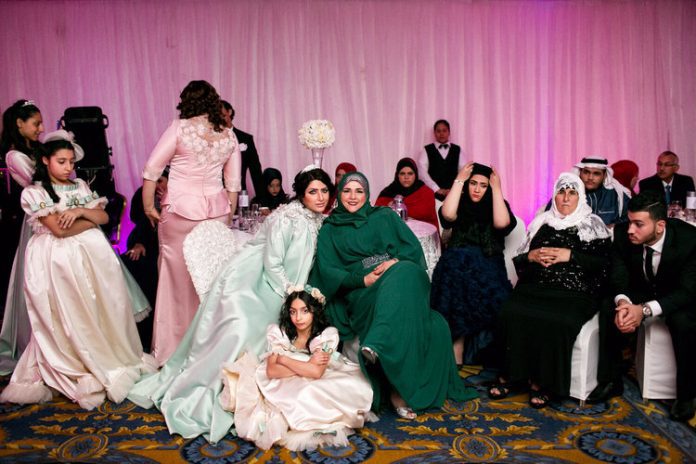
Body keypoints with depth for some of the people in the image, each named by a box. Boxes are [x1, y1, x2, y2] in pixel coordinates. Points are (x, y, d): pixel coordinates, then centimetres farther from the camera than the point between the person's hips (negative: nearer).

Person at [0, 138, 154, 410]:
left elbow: (104, 217, 8)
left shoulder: (80, 186, 16)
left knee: (104, 308, 2)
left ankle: (114, 357, 15)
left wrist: (81, 212, -9)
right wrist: (91, 217, -2)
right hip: (60, 259, -4)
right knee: (70, 317, -3)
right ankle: (89, 370, 7)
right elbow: (59, 229, -12)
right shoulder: (34, 192, -1)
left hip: (92, 254, 5)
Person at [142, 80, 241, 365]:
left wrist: (148, 206, 2)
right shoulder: (229, 135, 6)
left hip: (180, 209, -3)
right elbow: (233, 182, 8)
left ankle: (172, 348, 16)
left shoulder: (180, 128, -5)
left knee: (178, 277, 6)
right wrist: (229, 214, 16)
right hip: (217, 210, 3)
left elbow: (152, 169, -6)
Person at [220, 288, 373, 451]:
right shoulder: (278, 332, -10)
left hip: (317, 389, -1)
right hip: (285, 388, 1)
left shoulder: (328, 334, -15)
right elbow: (272, 371, -20)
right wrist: (307, 365, -23)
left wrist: (283, 359, -18)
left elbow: (316, 372, -26)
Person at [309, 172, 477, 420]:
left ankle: (377, 345, -38)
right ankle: (398, 389, -35)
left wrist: (396, 264, -12)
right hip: (362, 293, -2)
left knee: (401, 275, -34)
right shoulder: (329, 230, 17)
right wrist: (363, 280, -11)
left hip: (404, 280, 2)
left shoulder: (385, 216, 21)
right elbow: (327, 270, 4)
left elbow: (413, 247, 10)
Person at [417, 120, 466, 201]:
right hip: (433, 193, -1)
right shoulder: (427, 150, 8)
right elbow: (423, 171, -4)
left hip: (453, 193, 1)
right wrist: (437, 189, -12)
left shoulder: (457, 149, 14)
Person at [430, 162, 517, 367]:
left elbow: (501, 223, -10)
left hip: (488, 266, 0)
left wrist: (497, 188, -4)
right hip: (456, 264, 0)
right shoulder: (460, 205, 15)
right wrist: (459, 180, -2)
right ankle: (456, 362, -27)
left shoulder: (498, 206, 14)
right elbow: (447, 215, -10)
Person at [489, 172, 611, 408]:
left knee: (557, 321, -33)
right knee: (512, 313, -27)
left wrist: (571, 255, -10)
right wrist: (531, 256, -3)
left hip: (575, 292, -2)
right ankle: (512, 374, -11)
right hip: (536, 287, 3)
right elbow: (519, 262, 18)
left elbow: (604, 263, -2)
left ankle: (541, 381, -13)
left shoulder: (593, 226, 10)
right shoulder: (542, 223, 18)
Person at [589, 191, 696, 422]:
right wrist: (622, 302, -37)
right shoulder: (623, 233, -21)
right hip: (641, 290, 3)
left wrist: (645, 309, -45)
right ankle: (610, 381, -8)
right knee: (609, 310, -23)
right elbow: (619, 277, -13)